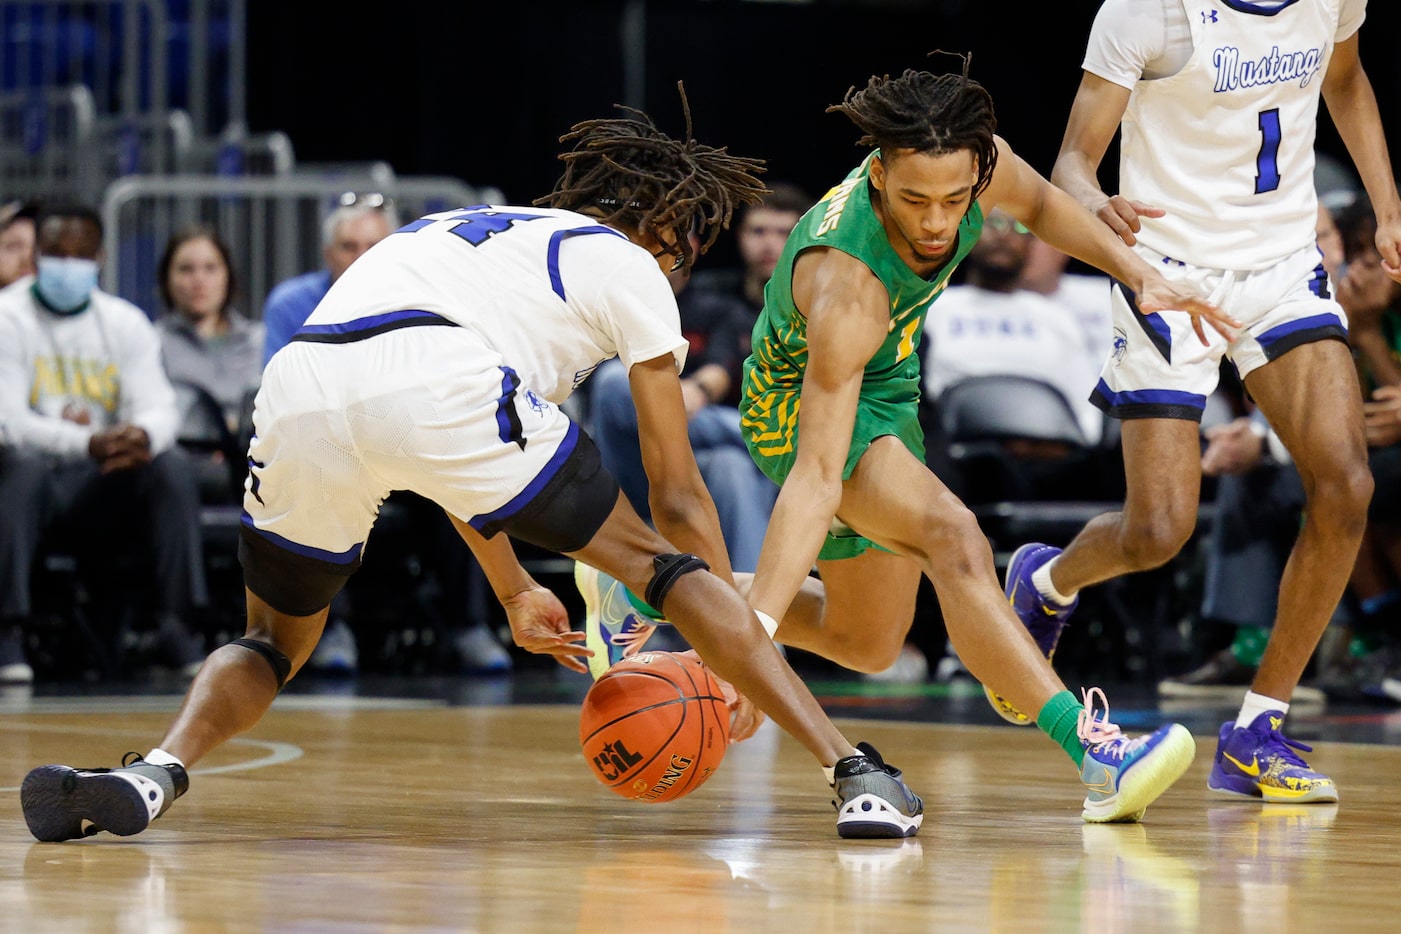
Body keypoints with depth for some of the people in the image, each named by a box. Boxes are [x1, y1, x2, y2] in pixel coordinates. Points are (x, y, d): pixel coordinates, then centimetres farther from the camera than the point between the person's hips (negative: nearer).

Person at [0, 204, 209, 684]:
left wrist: (142, 436, -33)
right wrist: (88, 444, -36)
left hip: (99, 484, 3)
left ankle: (174, 625, -21)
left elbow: (158, 407, -5)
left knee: (172, 465, -23)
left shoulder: (126, 323, 7)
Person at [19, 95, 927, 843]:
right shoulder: (629, 268, 25)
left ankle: (158, 770, -5)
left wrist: (515, 594, 58)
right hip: (438, 383, -4)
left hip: (298, 385, 5)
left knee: (276, 640, 25)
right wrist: (737, 648, 32)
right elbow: (678, 496, 24)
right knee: (656, 560, 12)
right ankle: (857, 770, 6)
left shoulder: (456, 229, 42)